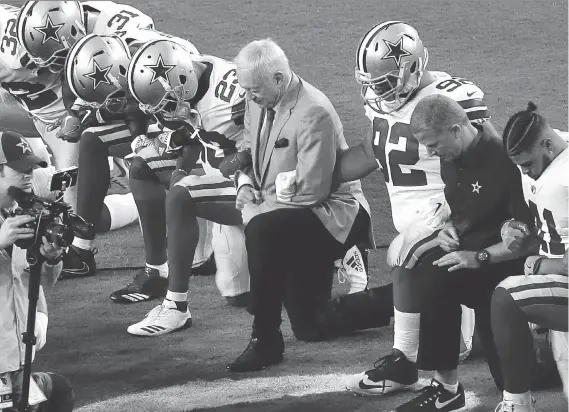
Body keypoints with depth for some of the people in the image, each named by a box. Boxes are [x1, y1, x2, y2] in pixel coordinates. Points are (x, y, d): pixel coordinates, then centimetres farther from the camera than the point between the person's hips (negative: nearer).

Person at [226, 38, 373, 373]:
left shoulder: (314, 114, -23)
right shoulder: (258, 102, 2)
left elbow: (310, 190, -25)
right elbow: (249, 151, 19)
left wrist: (263, 196, -16)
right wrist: (246, 183, -1)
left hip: (330, 211, -9)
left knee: (263, 231, -36)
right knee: (309, 326, 4)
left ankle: (266, 342, -28)